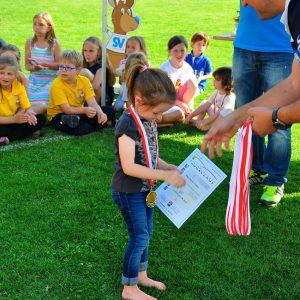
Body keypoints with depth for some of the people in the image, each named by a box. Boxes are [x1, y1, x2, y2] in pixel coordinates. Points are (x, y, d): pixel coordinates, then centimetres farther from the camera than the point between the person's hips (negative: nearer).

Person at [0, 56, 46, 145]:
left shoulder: (19, 86, -4)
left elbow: (28, 108, -1)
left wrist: (29, 113, -24)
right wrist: (14, 119, -33)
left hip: (16, 121, 6)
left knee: (41, 118, -13)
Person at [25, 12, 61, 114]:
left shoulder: (55, 43, -3)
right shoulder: (29, 43, 5)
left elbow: (59, 65, -7)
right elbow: (27, 65, 5)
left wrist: (43, 64, -20)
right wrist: (34, 67, -18)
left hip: (50, 80, -3)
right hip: (34, 80, 3)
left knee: (43, 105, -24)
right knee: (33, 105, -13)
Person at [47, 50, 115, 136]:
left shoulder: (84, 81, -6)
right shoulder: (57, 84, -20)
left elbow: (92, 103, -15)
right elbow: (67, 109, -26)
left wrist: (100, 113, -37)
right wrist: (85, 110, -42)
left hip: (79, 113, 4)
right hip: (59, 115, -4)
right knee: (78, 129, -37)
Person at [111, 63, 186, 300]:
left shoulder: (150, 121, 1)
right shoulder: (128, 124, -25)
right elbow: (128, 167, -29)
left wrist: (169, 168, -7)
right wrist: (165, 175, -28)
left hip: (145, 189, 8)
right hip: (129, 192, -8)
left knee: (146, 233, 19)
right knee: (139, 237, 0)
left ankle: (141, 275, 38)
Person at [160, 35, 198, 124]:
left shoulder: (187, 68, -3)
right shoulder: (164, 68, -15)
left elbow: (191, 90, 4)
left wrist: (190, 106, -11)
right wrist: (181, 104, -18)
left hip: (182, 101, 5)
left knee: (192, 81, -19)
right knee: (178, 113, -35)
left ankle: (186, 110, -7)